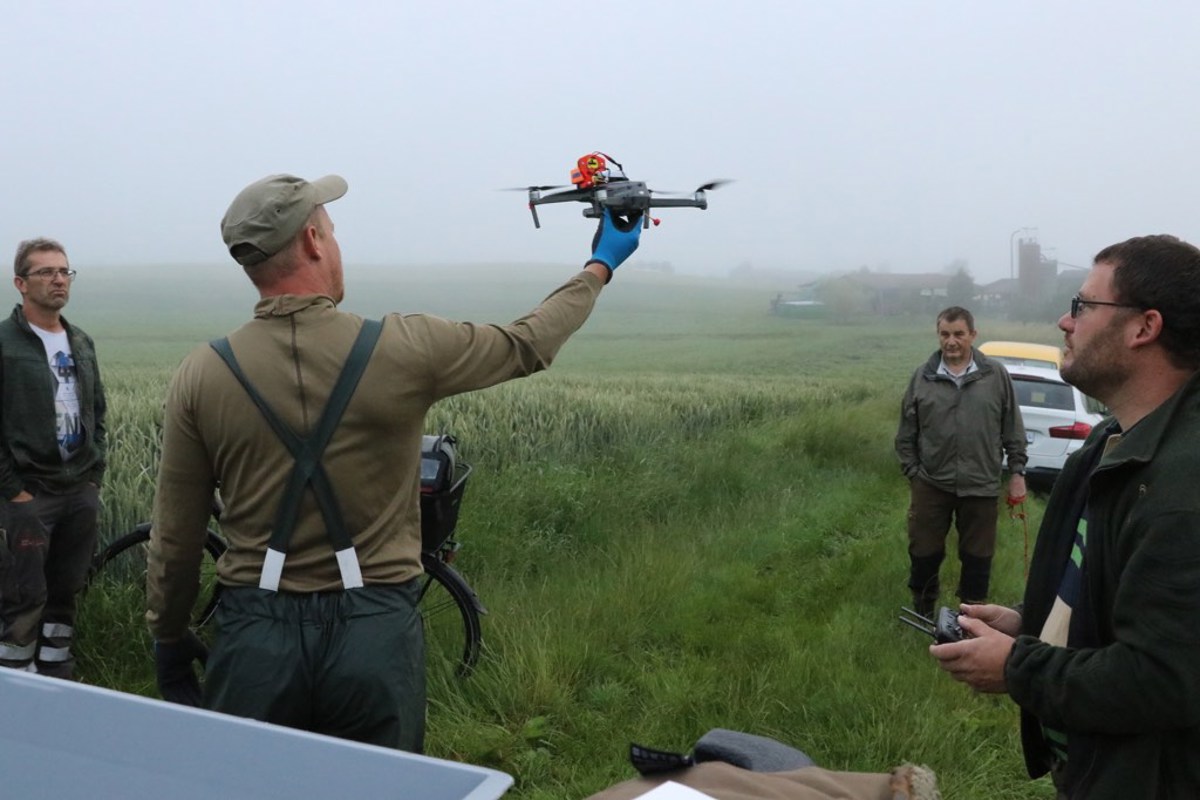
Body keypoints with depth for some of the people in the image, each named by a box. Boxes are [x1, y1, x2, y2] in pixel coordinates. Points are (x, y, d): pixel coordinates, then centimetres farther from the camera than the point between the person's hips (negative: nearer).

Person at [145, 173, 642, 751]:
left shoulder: (199, 375, -5)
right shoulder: (404, 348, -10)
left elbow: (175, 538, 1)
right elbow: (528, 344, 6)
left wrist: (167, 638, 18)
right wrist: (600, 267, 23)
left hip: (254, 637, 2)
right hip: (375, 636, -1)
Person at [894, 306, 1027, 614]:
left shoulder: (996, 375, 0)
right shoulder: (922, 377, 1)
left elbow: (1013, 430, 4)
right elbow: (906, 435, 6)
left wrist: (1017, 472, 2)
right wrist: (912, 473, 2)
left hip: (980, 486, 0)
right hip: (931, 485, 0)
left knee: (977, 558, 10)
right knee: (924, 554, 9)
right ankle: (922, 614, 29)